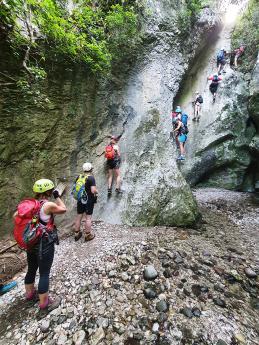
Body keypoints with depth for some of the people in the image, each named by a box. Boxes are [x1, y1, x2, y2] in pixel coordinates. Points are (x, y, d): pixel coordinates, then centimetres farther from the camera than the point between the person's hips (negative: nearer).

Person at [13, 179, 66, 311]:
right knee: (44, 274, 9)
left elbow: (16, 215, 3)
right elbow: (63, 209, -7)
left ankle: (29, 293, 48)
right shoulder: (48, 205, -22)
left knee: (31, 270, 26)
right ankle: (44, 303, 25)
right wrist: (57, 196, 1)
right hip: (45, 244, -7)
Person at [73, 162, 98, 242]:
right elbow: (93, 190, -25)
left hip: (80, 200, 6)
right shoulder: (91, 178, -17)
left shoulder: (78, 177, 1)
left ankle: (77, 234, 30)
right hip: (89, 201, -5)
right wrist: (97, 192, -4)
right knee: (88, 218, 7)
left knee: (79, 217, 16)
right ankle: (88, 235, 20)